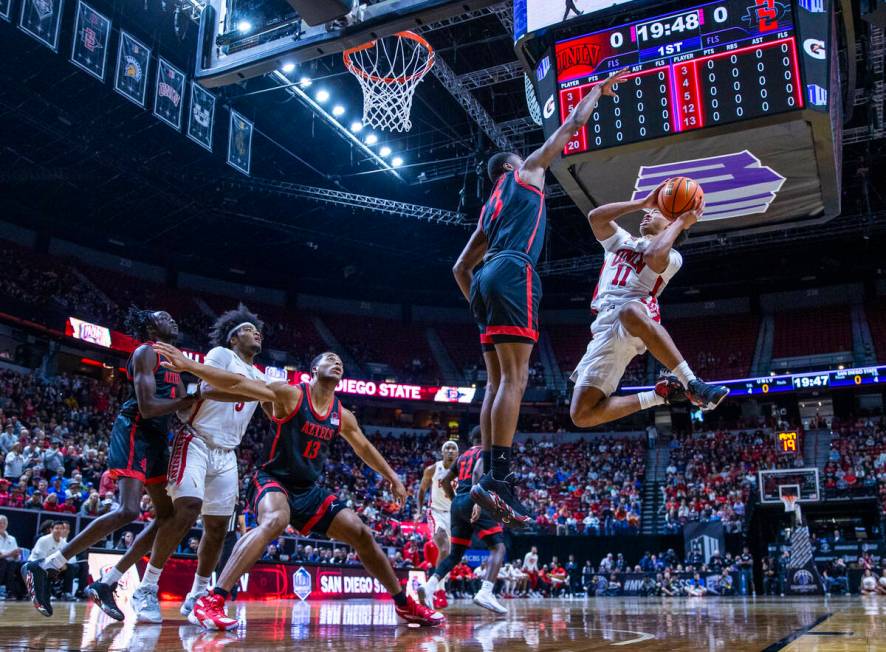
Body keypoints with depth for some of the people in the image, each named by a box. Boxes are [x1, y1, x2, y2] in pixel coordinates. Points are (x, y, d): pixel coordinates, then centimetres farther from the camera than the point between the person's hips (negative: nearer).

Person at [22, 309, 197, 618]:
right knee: (128, 511, -23)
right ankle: (43, 567, -17)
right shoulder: (145, 352, -7)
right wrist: (193, 399, -18)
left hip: (156, 440, 10)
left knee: (168, 515, 7)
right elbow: (147, 407, -19)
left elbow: (184, 409, 21)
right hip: (134, 433, -10)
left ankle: (106, 583, 9)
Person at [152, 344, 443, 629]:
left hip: (309, 489, 7)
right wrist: (190, 365, -34)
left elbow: (364, 448, 23)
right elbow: (238, 383, -24)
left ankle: (405, 605, 18)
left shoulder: (343, 416, 6)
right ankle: (209, 603, -40)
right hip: (272, 480, -6)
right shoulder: (290, 394, -13)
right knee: (275, 521, -39)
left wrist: (392, 478, 25)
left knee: (361, 534, 2)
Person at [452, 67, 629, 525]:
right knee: (514, 379, -15)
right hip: (513, 273, -8)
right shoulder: (525, 172, 16)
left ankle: (490, 478, 0)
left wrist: (479, 307, 30)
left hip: (485, 280, 8)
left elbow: (460, 268, 29)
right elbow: (573, 124, 20)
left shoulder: (489, 209, 33)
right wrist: (598, 90, 35)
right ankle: (497, 478, -24)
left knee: (497, 381, 4)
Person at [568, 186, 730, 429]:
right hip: (606, 329, 5)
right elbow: (595, 216, 12)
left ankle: (691, 384, -38)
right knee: (582, 415, -9)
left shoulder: (671, 256, 17)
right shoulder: (620, 239, 32)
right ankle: (660, 395, 6)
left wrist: (681, 222, 4)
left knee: (630, 312, -47)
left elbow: (654, 256, -9)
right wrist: (642, 202, 16)